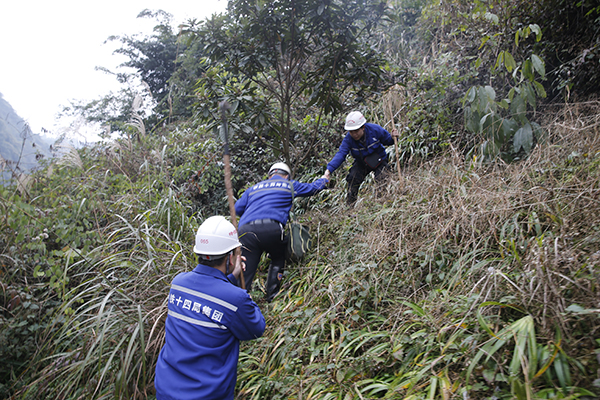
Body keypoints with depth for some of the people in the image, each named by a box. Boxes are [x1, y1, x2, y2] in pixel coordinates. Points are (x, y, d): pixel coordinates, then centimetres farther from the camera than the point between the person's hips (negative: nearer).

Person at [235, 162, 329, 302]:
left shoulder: (254, 188, 29)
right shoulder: (289, 185, 21)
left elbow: (238, 208, 22)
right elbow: (313, 188, 34)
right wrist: (324, 179, 56)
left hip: (245, 231, 3)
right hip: (271, 229, -2)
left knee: (244, 274, 2)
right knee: (278, 259, 25)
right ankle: (272, 295, 24)